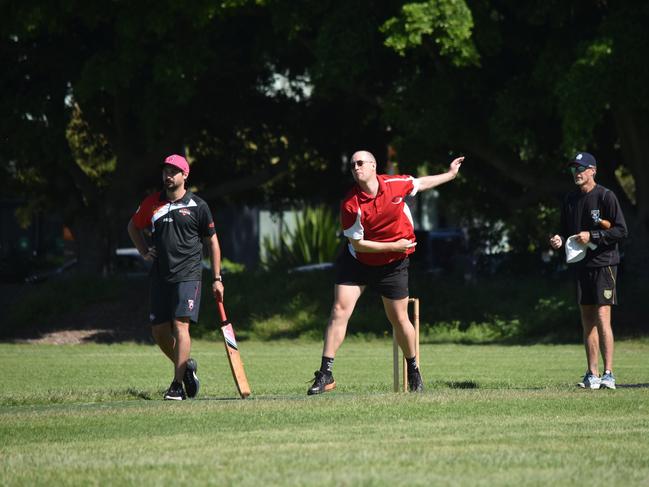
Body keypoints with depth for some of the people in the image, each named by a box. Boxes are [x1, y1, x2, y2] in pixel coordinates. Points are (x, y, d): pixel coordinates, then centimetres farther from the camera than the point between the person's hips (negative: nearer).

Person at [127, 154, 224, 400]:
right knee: (159, 330, 4)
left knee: (180, 325, -15)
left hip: (188, 275, -5)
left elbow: (212, 242, 5)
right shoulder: (152, 203, 9)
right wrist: (144, 252, 12)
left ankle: (177, 385, -16)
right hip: (160, 276, 5)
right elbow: (133, 226, 27)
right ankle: (186, 366, 27)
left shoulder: (197, 206, 0)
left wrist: (217, 279, 1)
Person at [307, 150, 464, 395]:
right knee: (339, 311, -12)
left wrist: (450, 174, 22)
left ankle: (413, 369, 30)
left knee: (399, 319, 8)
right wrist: (394, 245, -16)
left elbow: (421, 183, 11)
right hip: (357, 262, -2)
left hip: (393, 264, 2)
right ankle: (326, 373, -10)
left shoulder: (396, 184, -13)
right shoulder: (351, 205, -21)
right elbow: (358, 244, -16)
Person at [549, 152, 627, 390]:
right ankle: (592, 375, 11)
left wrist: (592, 236, -16)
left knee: (602, 318, -13)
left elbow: (621, 231, -9)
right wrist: (559, 240, -1)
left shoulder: (605, 196, -6)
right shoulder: (570, 200, 13)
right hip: (581, 265, 7)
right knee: (587, 321, 7)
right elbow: (567, 231, 21)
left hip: (604, 263, -7)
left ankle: (608, 374, -14)